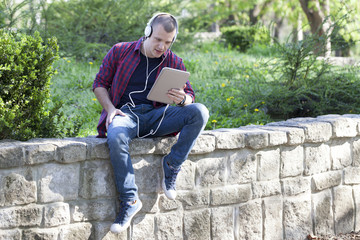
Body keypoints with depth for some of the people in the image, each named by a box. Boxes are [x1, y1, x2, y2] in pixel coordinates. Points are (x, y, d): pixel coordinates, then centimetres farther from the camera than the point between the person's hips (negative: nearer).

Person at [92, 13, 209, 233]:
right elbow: (100, 84, 11)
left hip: (155, 115, 3)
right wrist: (110, 109, -8)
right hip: (125, 113, -2)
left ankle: (172, 165, -14)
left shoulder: (174, 62, 11)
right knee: (116, 137, -41)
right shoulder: (120, 52, 6)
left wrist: (182, 99, -16)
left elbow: (190, 95, 10)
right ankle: (129, 201, -30)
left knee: (199, 112, -24)